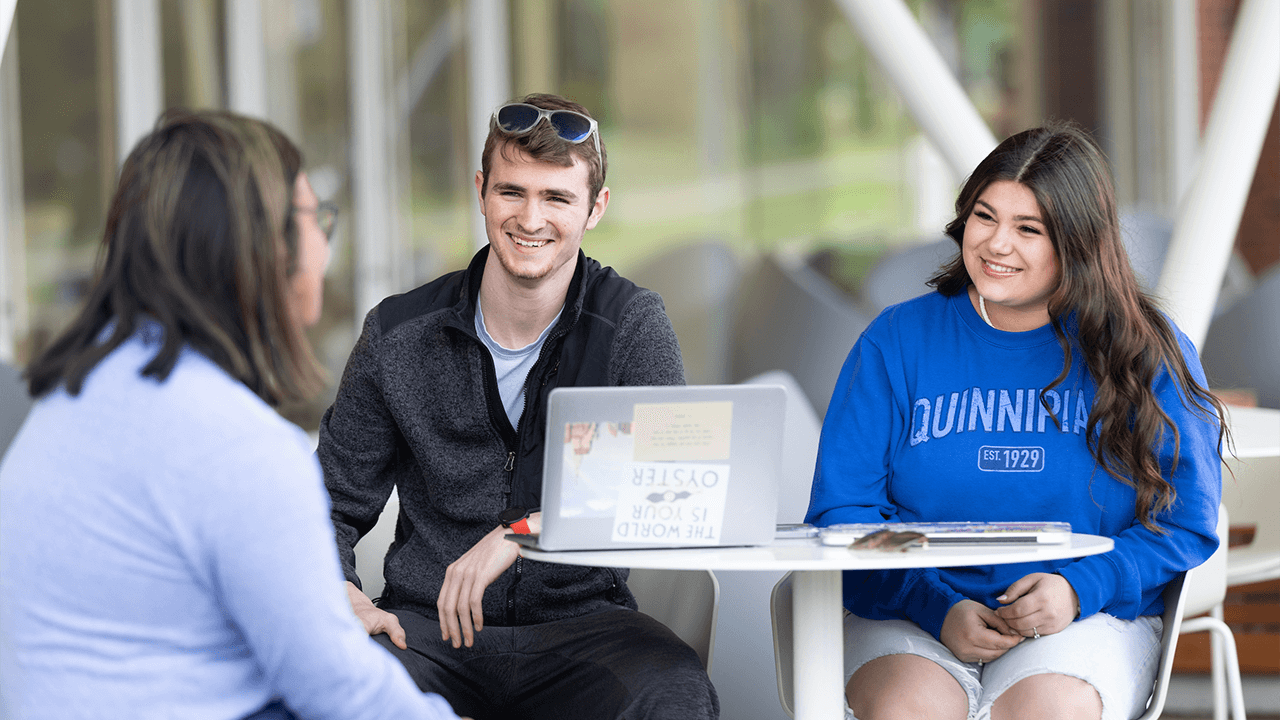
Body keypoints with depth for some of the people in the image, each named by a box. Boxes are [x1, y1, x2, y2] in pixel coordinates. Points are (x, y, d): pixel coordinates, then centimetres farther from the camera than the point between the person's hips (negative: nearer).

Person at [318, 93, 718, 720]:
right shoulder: (400, 335, 3)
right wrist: (342, 594, -11)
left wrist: (524, 528, -26)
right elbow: (333, 505, 11)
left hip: (579, 618, 0)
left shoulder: (632, 325, -1)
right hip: (427, 622, 1)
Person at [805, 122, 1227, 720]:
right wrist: (938, 607, -14)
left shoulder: (1149, 353, 6)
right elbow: (842, 510, 3)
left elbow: (1184, 524, 4)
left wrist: (1081, 588, -15)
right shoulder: (897, 342, 8)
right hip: (912, 618, 0)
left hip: (1088, 621, 0)